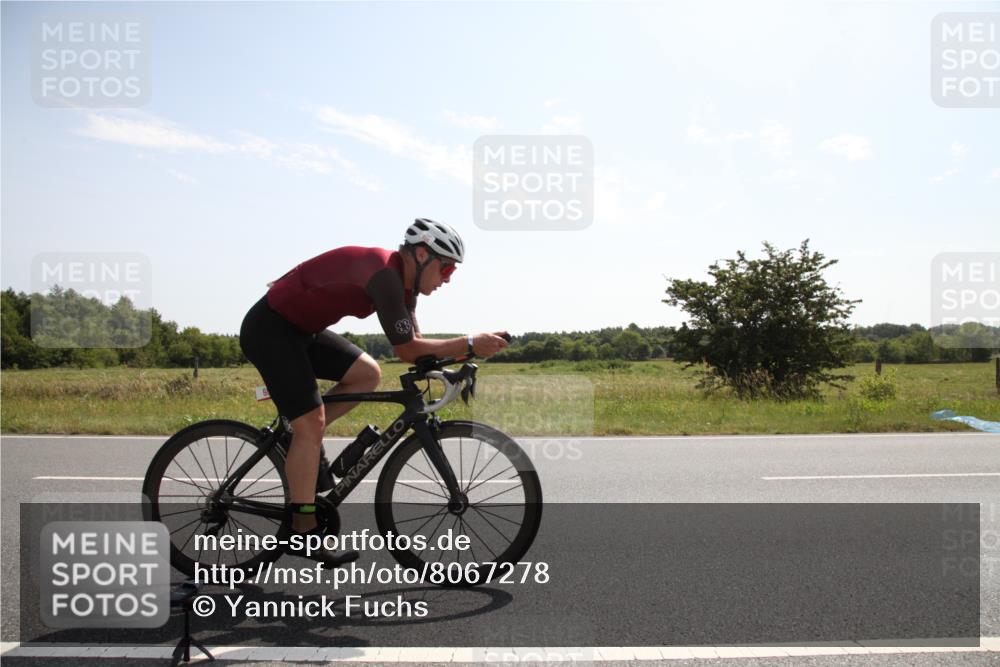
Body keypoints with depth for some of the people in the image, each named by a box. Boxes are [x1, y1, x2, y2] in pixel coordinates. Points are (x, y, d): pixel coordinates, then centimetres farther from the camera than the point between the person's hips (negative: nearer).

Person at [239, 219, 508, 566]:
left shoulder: (403, 280, 3)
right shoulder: (384, 273, -26)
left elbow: (413, 343, 7)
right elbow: (406, 349, -26)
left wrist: (461, 351, -6)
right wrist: (470, 345, -23)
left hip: (302, 329, 10)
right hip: (269, 329, -10)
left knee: (367, 374, 5)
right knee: (311, 423, -12)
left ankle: (304, 445, 10)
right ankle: (304, 534, -6)